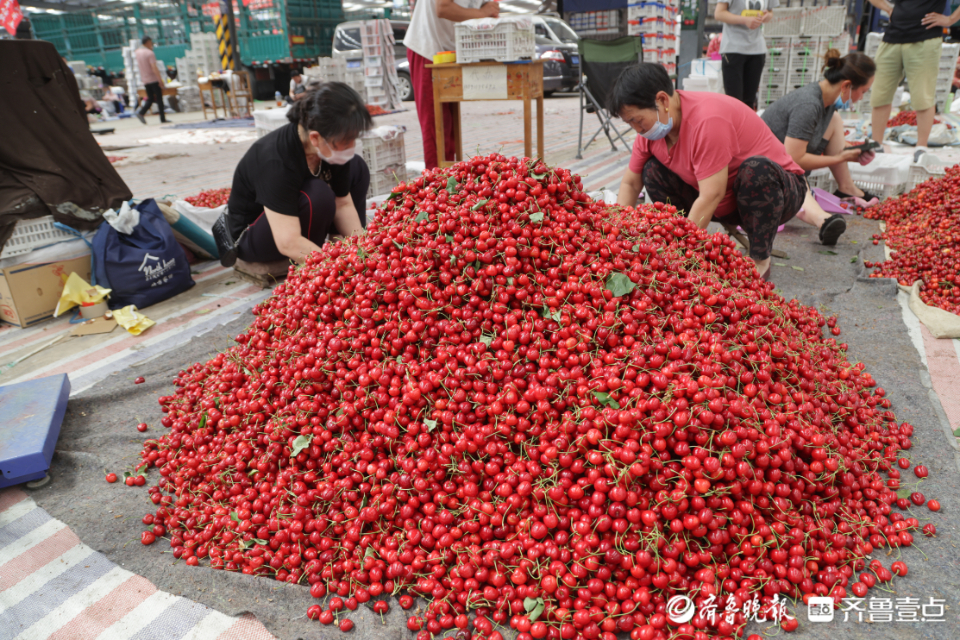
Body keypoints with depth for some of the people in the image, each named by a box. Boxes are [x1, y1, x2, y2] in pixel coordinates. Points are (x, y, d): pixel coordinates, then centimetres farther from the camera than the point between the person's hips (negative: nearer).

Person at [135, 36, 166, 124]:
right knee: (159, 99, 2)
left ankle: (141, 113, -8)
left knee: (150, 99, 12)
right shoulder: (150, 53, -14)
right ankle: (162, 118, 3)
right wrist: (160, 81, -20)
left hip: (144, 80, 6)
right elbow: (154, 68, -22)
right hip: (154, 79, -6)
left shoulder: (137, 52, 8)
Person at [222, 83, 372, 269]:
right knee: (317, 196, -35)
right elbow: (288, 243, -40)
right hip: (251, 237, -8)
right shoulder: (276, 161, -37)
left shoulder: (331, 146, -15)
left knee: (357, 168, -1)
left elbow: (343, 204, -9)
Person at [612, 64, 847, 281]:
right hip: (726, 207, 7)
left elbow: (711, 196, -35)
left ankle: (760, 262, -19)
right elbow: (630, 184, 1)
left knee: (756, 169, -41)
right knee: (653, 170, -4)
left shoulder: (707, 119, -32)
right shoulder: (652, 127, -7)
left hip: (776, 185, -7)